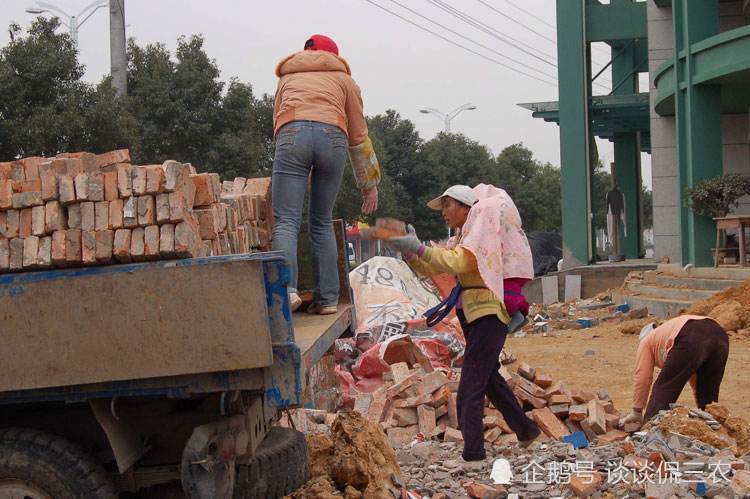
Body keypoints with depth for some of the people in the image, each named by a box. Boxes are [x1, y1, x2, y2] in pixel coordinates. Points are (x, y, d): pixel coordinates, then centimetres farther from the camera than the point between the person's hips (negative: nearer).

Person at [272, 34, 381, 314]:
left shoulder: (287, 78, 35)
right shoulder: (343, 78, 29)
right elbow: (359, 136, 27)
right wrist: (370, 184, 31)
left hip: (292, 135, 0)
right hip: (332, 136, 1)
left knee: (286, 221, -7)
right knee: (322, 223, 10)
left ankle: (286, 289, -28)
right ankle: (327, 298, 4)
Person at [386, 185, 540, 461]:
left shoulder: (480, 233, -10)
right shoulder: (462, 240, 18)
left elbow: (457, 263, -26)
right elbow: (430, 269, 13)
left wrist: (418, 248, -25)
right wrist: (407, 252, -4)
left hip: (488, 316, -10)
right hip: (473, 316, 10)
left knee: (470, 386, -13)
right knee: (490, 378, 22)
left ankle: (473, 451, -14)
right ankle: (526, 429, 34)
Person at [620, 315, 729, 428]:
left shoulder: (647, 340, 31)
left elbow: (642, 378, 23)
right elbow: (695, 378, 50)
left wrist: (636, 412, 28)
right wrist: (703, 410, 57)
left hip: (690, 340, -7)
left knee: (663, 390, 2)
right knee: (708, 393, 21)